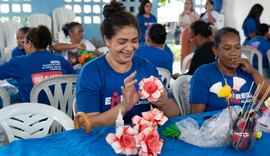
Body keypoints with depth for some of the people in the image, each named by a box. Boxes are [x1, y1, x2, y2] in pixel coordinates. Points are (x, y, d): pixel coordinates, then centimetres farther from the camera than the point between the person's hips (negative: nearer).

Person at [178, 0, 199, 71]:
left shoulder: (195, 14, 10)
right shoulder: (182, 14, 14)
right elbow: (180, 24, 1)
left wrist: (190, 14, -9)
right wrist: (190, 24, -7)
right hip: (184, 33, 1)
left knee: (192, 51, -6)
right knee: (184, 52, -2)